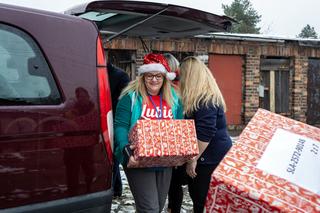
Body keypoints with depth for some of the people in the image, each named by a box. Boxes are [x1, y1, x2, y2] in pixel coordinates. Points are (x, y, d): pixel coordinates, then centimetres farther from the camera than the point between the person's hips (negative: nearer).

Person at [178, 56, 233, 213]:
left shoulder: (205, 100, -20)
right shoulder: (205, 97, 12)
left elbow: (204, 134, -25)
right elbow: (192, 128, 21)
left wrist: (193, 159, -20)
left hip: (210, 157, -10)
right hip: (212, 155, 10)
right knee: (198, 197, 16)